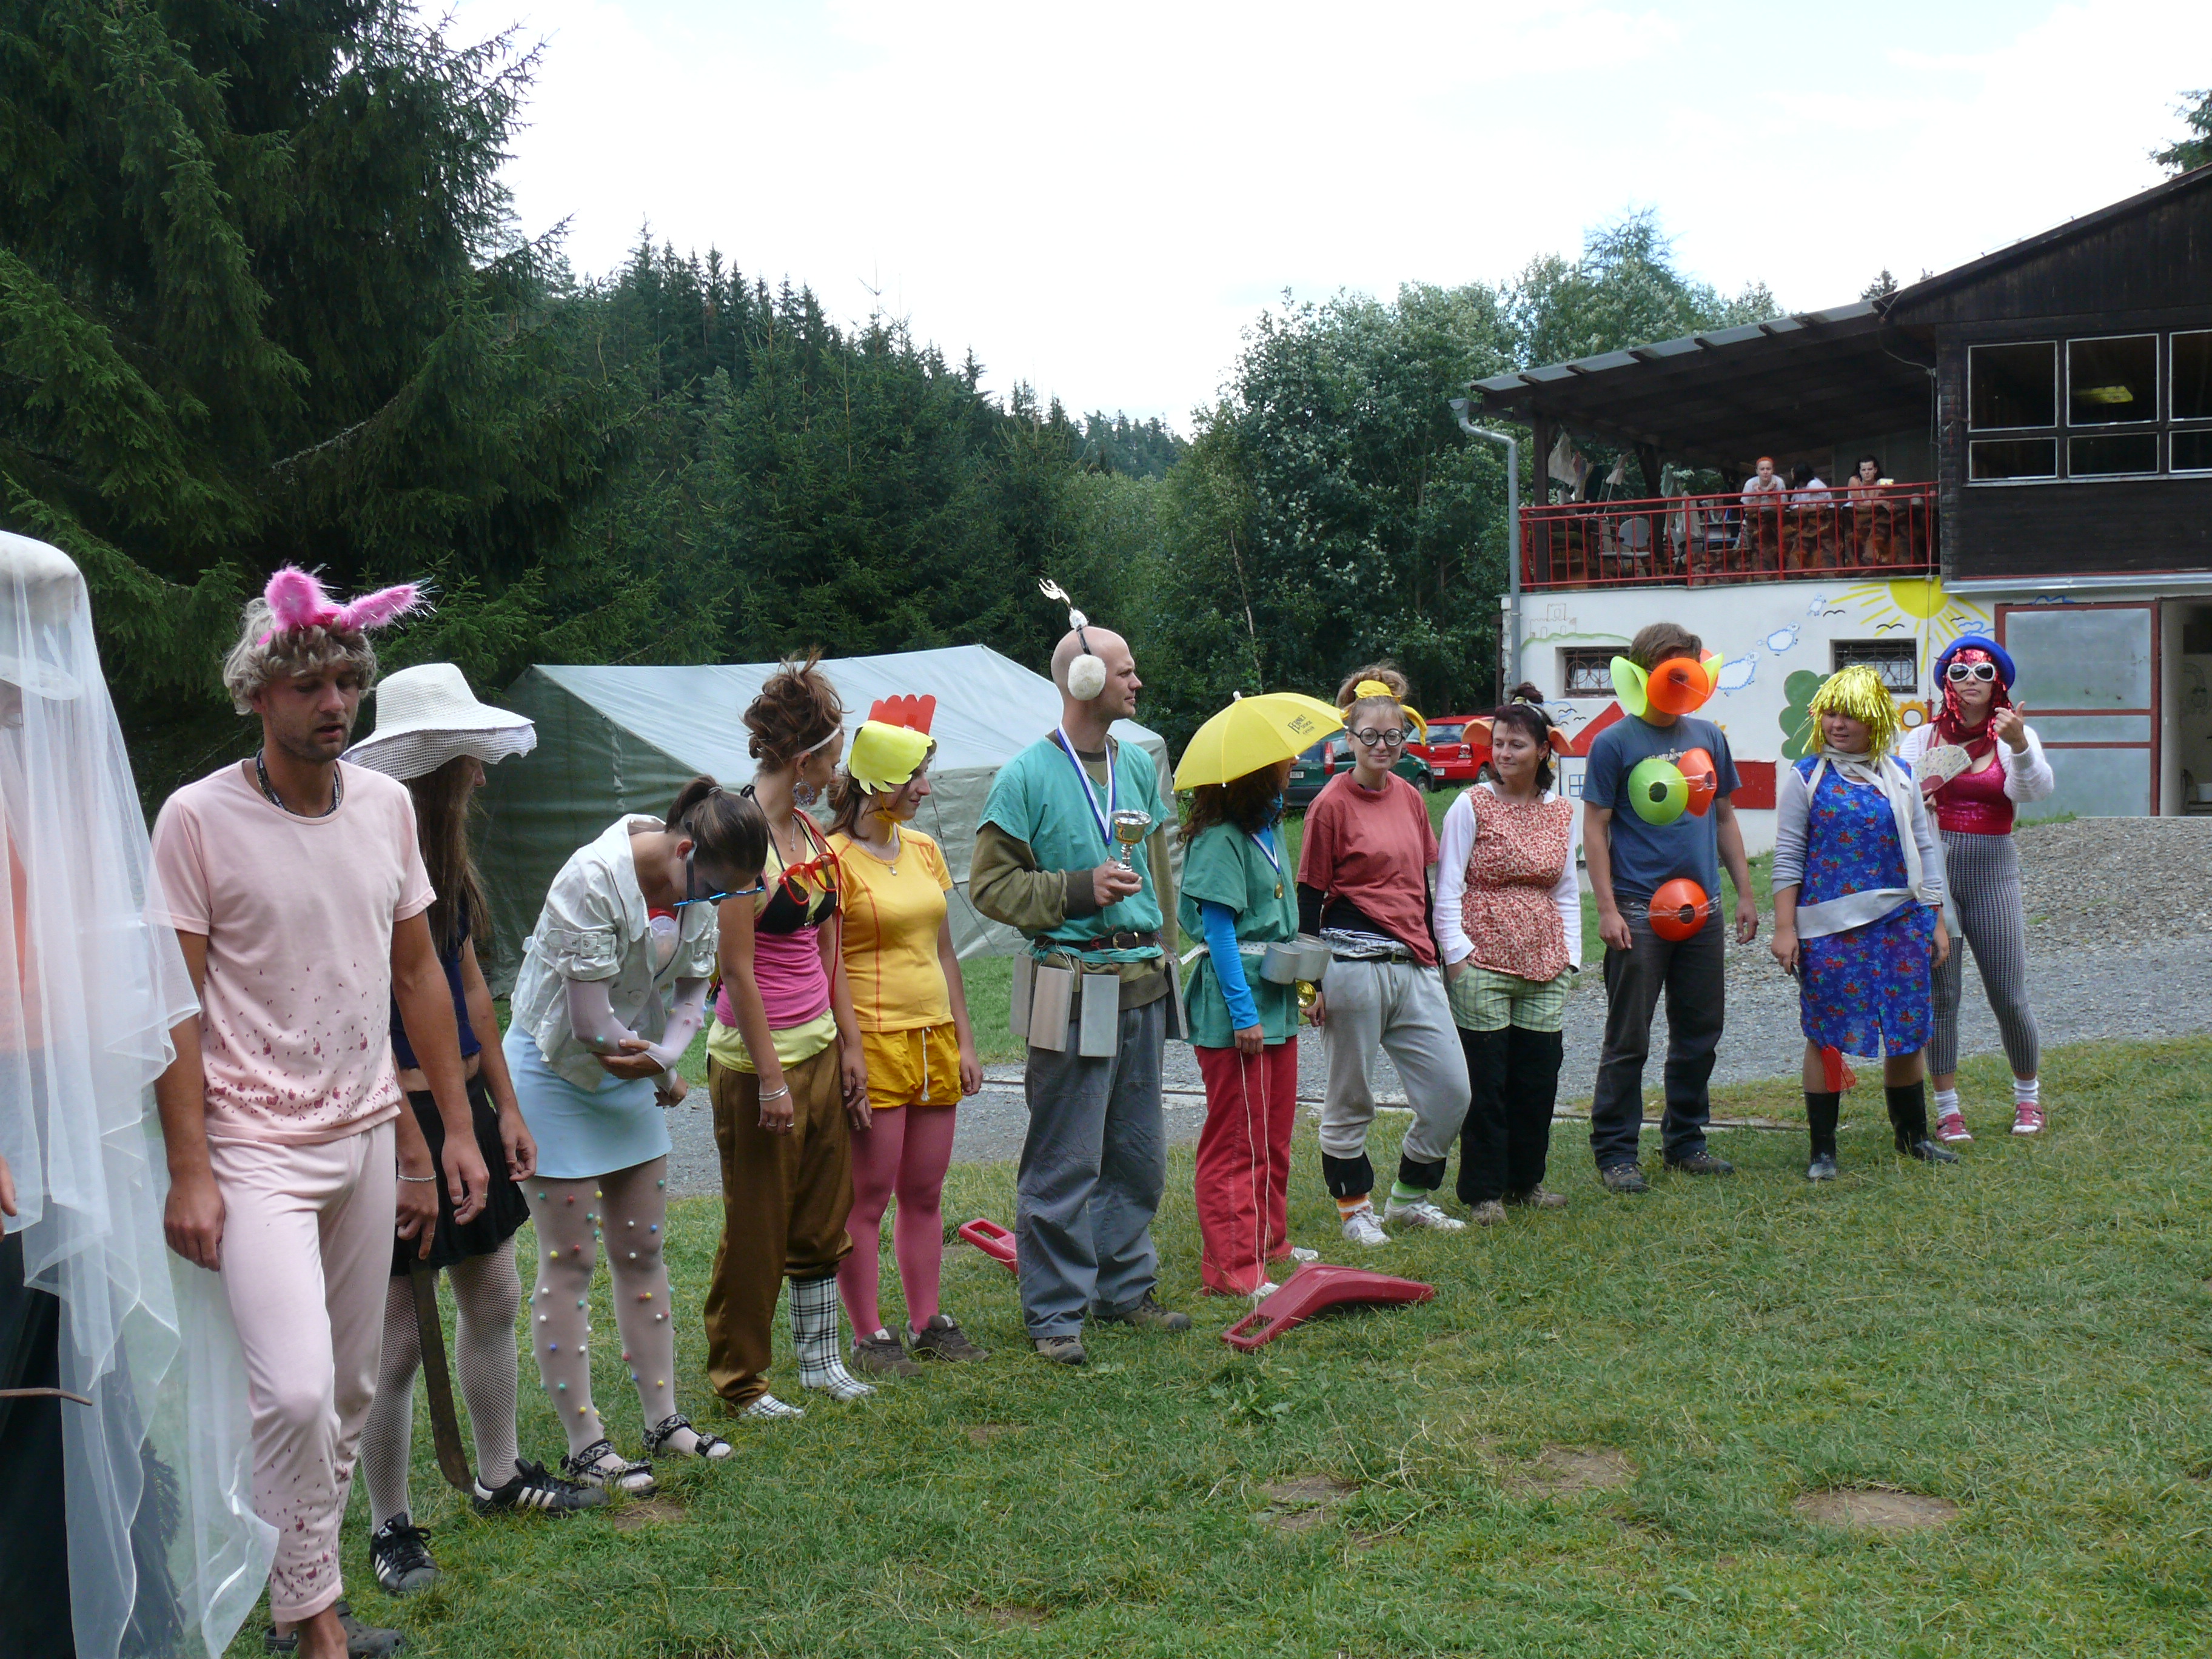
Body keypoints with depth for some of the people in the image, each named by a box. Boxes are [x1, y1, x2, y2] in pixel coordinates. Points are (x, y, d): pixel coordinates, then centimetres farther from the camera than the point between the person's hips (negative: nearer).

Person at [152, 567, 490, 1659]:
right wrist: (190, 1170, -13)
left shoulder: (386, 804, 5)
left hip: (367, 1135, 6)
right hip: (256, 1147, -5)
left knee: (351, 1391, 11)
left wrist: (451, 1128, 10)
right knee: (297, 1391, -15)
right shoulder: (198, 818, -9)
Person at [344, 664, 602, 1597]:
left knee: (494, 1297, 18)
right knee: (398, 1337, 1)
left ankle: (499, 1476, 35)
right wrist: (414, 1154, -21)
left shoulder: (442, 850, 9)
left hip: (466, 1099, 9)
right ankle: (389, 1528, 17)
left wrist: (505, 1107, 17)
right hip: (395, 1110, -9)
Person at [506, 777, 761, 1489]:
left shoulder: (705, 888, -5)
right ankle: (584, 1445, 6)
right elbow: (591, 1022, -27)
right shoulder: (593, 879, -28)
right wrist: (665, 1077, -13)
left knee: (644, 1250, 11)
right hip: (554, 1075, -7)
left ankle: (664, 1421, 21)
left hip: (632, 1073, 7)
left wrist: (664, 1056, -18)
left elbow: (693, 988, 2)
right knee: (570, 1262, -2)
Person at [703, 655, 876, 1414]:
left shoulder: (810, 831, 9)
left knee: (825, 1217, 16)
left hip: (818, 1047, 8)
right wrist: (769, 1077, -17)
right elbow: (738, 969, -18)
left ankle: (820, 1360, 30)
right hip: (757, 1056, -8)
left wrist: (849, 1043, 12)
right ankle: (739, 1381, 17)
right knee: (757, 1229, 3)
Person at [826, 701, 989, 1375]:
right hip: (872, 1041, -7)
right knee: (866, 1198, 1)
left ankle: (927, 1322, 23)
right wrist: (843, 1056, -16)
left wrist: (963, 1039, 13)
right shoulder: (835, 858, -10)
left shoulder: (924, 849, 11)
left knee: (925, 1193, 13)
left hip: (933, 1040, 7)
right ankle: (869, 1336, 11)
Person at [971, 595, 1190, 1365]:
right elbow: (990, 883, -8)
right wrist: (1079, 889, -16)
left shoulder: (1138, 765, 13)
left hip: (1141, 984, 7)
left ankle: (1125, 1287, 29)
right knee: (1064, 1162, -2)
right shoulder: (1027, 776, -7)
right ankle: (1055, 1313, 8)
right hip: (1075, 988, -7)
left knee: (1139, 1153, 14)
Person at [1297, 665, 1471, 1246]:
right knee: (1350, 1099, 4)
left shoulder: (1410, 798, 12)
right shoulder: (1332, 804, -6)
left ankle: (1409, 1197, 22)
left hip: (1414, 964, 6)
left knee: (1452, 1090, 4)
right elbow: (1309, 897, -5)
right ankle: (1355, 1207, 20)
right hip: (1354, 965, -6)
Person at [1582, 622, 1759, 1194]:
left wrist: (1745, 893, 12)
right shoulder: (1614, 743, -6)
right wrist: (1607, 909, -14)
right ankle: (1615, 1153, 8)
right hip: (1639, 912, -5)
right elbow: (1594, 829, -7)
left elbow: (1725, 819, 17)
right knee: (1628, 1041, 0)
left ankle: (1686, 1141, 26)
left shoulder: (1708, 737, 9)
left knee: (1700, 1034, 12)